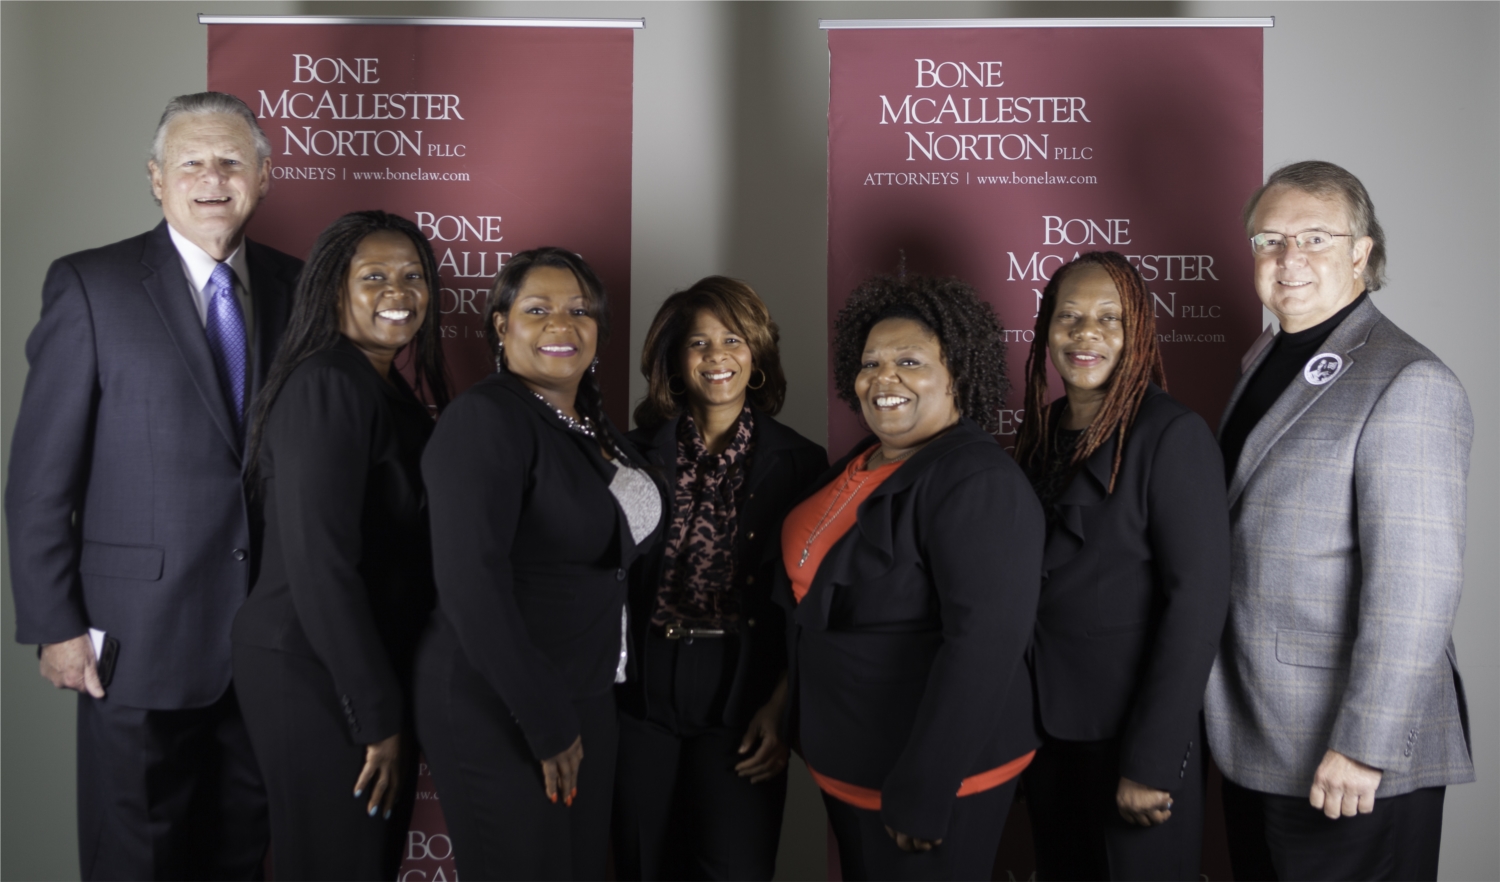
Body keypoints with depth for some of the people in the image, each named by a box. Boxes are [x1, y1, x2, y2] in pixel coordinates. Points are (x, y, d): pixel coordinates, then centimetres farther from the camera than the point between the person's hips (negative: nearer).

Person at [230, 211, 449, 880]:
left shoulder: (392, 390, 11)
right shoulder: (327, 385, -17)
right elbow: (319, 562, -22)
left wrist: (392, 699, 7)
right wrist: (379, 714, -19)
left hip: (373, 665, 9)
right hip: (315, 673, -9)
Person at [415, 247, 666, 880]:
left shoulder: (592, 424, 8)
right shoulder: (486, 418, -16)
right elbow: (471, 581, -24)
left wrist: (576, 711, 7)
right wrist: (544, 720, -20)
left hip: (587, 700, 8)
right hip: (498, 712, -8)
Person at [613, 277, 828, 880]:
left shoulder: (799, 462, 1)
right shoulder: (637, 454, 4)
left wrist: (781, 707, -7)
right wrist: (600, 693, -1)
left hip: (743, 696, -1)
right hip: (643, 694, 2)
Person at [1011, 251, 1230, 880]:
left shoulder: (1173, 436, -13)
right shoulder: (1040, 434, 6)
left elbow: (1197, 602, -17)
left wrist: (1150, 762, -20)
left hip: (1132, 734, -6)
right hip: (1045, 727, 6)